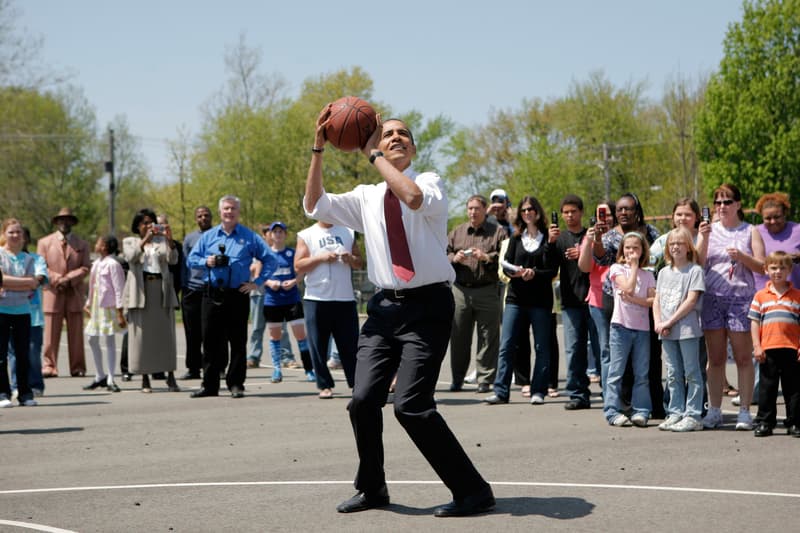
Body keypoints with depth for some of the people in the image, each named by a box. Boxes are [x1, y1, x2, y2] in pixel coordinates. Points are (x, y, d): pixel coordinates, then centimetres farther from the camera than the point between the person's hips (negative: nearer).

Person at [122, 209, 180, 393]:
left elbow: (173, 259, -1)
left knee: (166, 333, -2)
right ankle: (145, 378, 1)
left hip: (162, 290, 1)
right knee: (142, 334, -3)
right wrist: (145, 239, -19)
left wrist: (170, 239, -16)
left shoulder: (161, 241, 15)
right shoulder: (129, 241, 12)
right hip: (140, 291, -1)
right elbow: (131, 257, -9)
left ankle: (170, 376, -1)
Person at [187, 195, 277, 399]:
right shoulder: (208, 236, 12)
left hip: (238, 296, -2)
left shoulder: (250, 237, 4)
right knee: (210, 340, 3)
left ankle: (236, 384, 7)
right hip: (212, 296, 2)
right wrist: (206, 262, -6)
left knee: (238, 341, 0)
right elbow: (191, 259, 14)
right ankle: (209, 384, 9)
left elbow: (270, 260, 4)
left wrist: (257, 282, -3)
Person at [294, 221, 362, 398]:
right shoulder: (306, 235, 5)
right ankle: (324, 385, 9)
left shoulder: (348, 233, 13)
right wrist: (321, 258, -13)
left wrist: (351, 259, -5)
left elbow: (360, 262, 16)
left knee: (351, 345, 2)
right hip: (316, 299, -2)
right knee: (319, 346, 0)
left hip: (345, 299, 2)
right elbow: (298, 267, -3)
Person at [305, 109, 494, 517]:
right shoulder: (367, 197, 13)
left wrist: (373, 155, -16)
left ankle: (473, 491, -2)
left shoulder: (431, 182, 0)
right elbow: (315, 207, 4)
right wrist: (318, 148, -2)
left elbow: (414, 198, -24)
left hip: (427, 307, -5)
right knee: (363, 400, -2)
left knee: (411, 406, -14)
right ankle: (371, 488, 21)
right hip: (385, 305, 5)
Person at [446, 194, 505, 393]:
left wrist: (487, 257, -16)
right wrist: (454, 258, -3)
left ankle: (485, 380, 5)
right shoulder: (456, 232, 16)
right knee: (458, 337, 5)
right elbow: (443, 255, 16)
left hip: (488, 291, -3)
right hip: (461, 290, 3)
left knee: (488, 338, -1)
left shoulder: (498, 232, 5)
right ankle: (457, 379, 16)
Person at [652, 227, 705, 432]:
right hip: (666, 332, 6)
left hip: (687, 329, -6)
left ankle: (692, 415, -1)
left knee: (691, 373, -2)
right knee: (673, 375, 11)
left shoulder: (695, 271, -4)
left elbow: (691, 300, -12)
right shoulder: (664, 272, 15)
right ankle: (676, 413, 17)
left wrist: (670, 322, -14)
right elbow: (657, 300, 13)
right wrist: (658, 323, -3)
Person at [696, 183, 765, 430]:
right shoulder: (709, 230, 10)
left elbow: (761, 266, 2)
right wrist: (704, 238, -13)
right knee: (715, 358, 5)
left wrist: (742, 257, -15)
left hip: (742, 298, -1)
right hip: (712, 298, 2)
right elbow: (698, 263, 0)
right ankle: (714, 410, 11)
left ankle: (744, 412, 2)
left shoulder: (750, 232, 7)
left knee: (743, 358, -2)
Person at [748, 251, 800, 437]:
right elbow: (754, 322, 6)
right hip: (768, 350, 1)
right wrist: (757, 346, -2)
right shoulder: (761, 296, 8)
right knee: (767, 387, 6)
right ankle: (765, 422, 12)